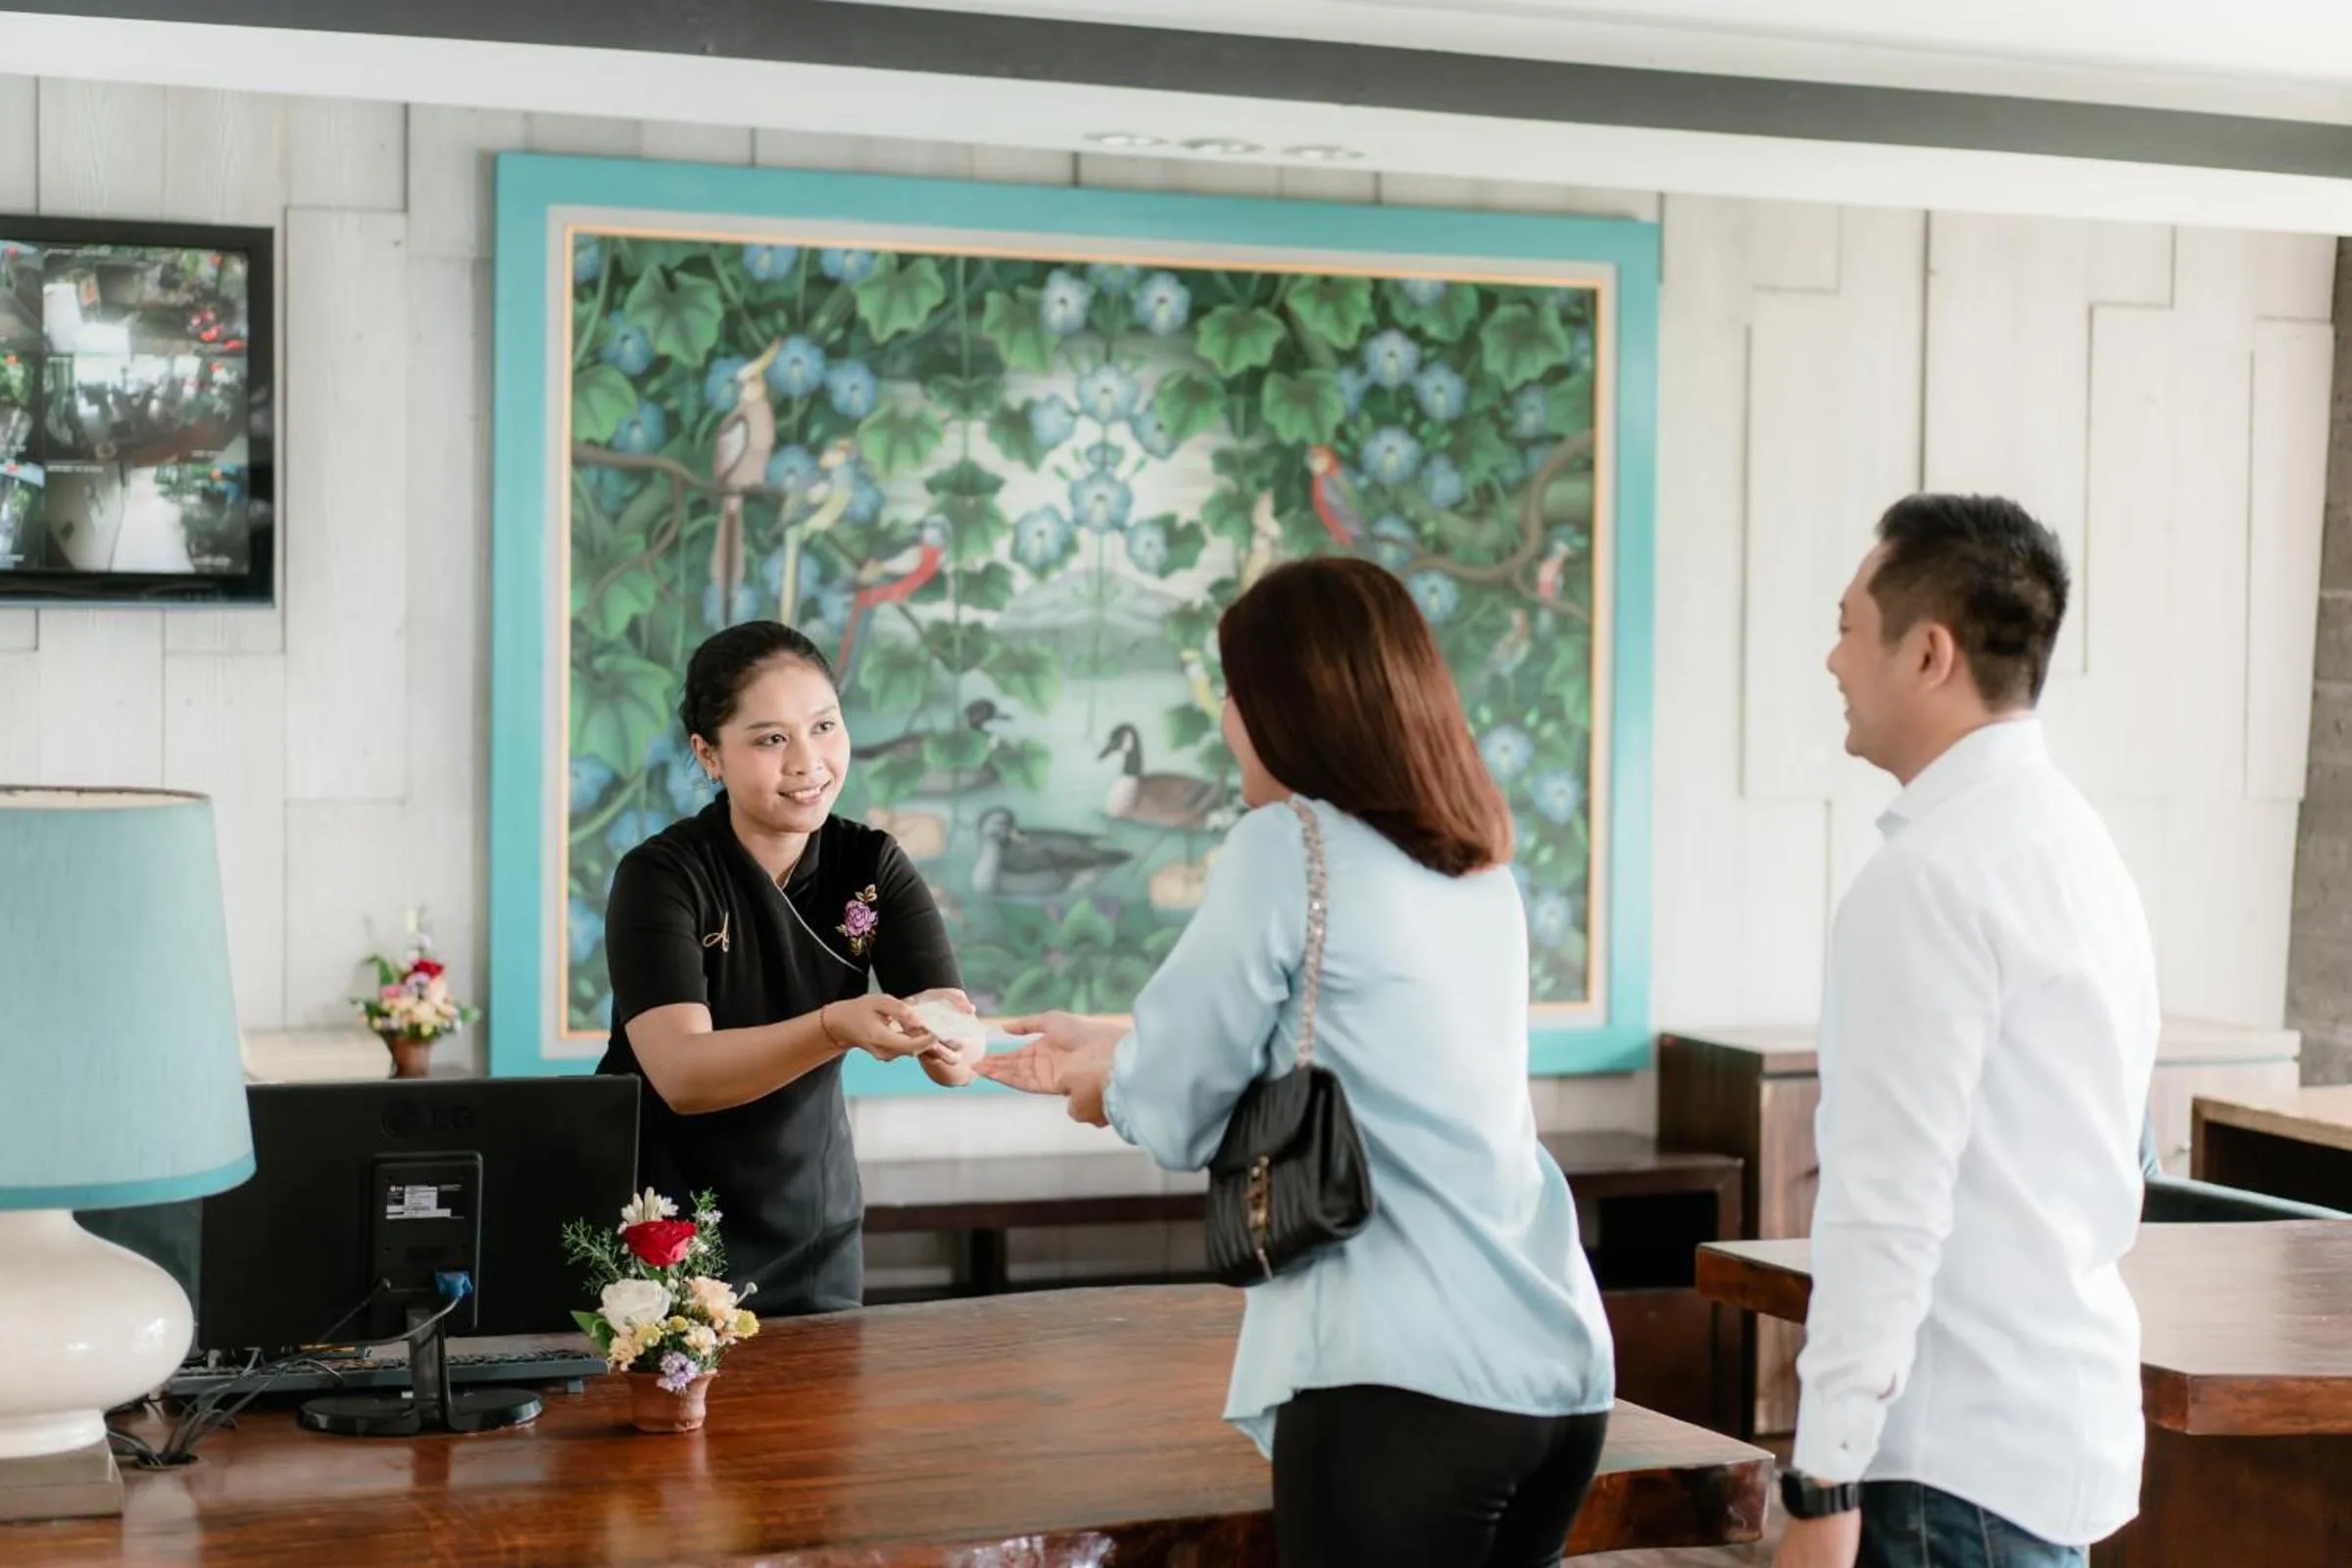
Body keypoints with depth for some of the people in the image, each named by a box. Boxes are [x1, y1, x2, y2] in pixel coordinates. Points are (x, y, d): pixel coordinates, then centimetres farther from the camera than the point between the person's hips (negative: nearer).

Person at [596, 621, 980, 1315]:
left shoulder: (873, 866, -4)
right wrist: (836, 1028, -43)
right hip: (658, 1230, -4)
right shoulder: (661, 874, -15)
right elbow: (682, 1074, -28)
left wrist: (946, 1037, -38)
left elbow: (962, 1059, -14)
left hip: (813, 1232, 4)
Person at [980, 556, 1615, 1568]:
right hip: (1561, 1368, 8)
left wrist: (1108, 1091, 22)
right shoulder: (1480, 869, 15)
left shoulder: (1286, 847, -7)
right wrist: (1117, 1046, 37)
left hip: (1409, 1381, -8)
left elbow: (1175, 1113, -1)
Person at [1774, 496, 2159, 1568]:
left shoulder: (1931, 876, -16)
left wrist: (1822, 1480, -18)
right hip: (2071, 1415, 9)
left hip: (1961, 1461, -9)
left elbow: (1889, 1205, -20)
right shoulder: (2077, 844, 13)